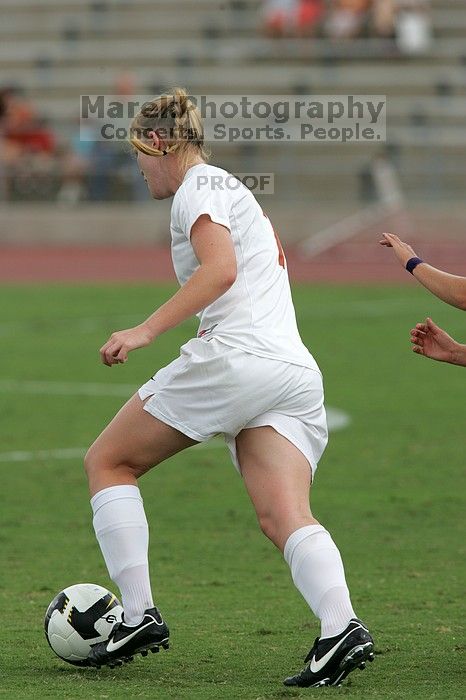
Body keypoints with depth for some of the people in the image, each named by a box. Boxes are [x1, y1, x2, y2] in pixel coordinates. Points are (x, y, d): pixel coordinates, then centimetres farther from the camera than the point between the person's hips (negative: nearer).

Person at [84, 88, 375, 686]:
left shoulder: (198, 186, 1)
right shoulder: (232, 191, 30)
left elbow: (220, 270, -15)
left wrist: (145, 332, -19)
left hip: (237, 357, -8)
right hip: (297, 374, 8)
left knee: (108, 461, 8)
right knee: (286, 518, -9)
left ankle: (138, 615, 0)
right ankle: (340, 626, -34)